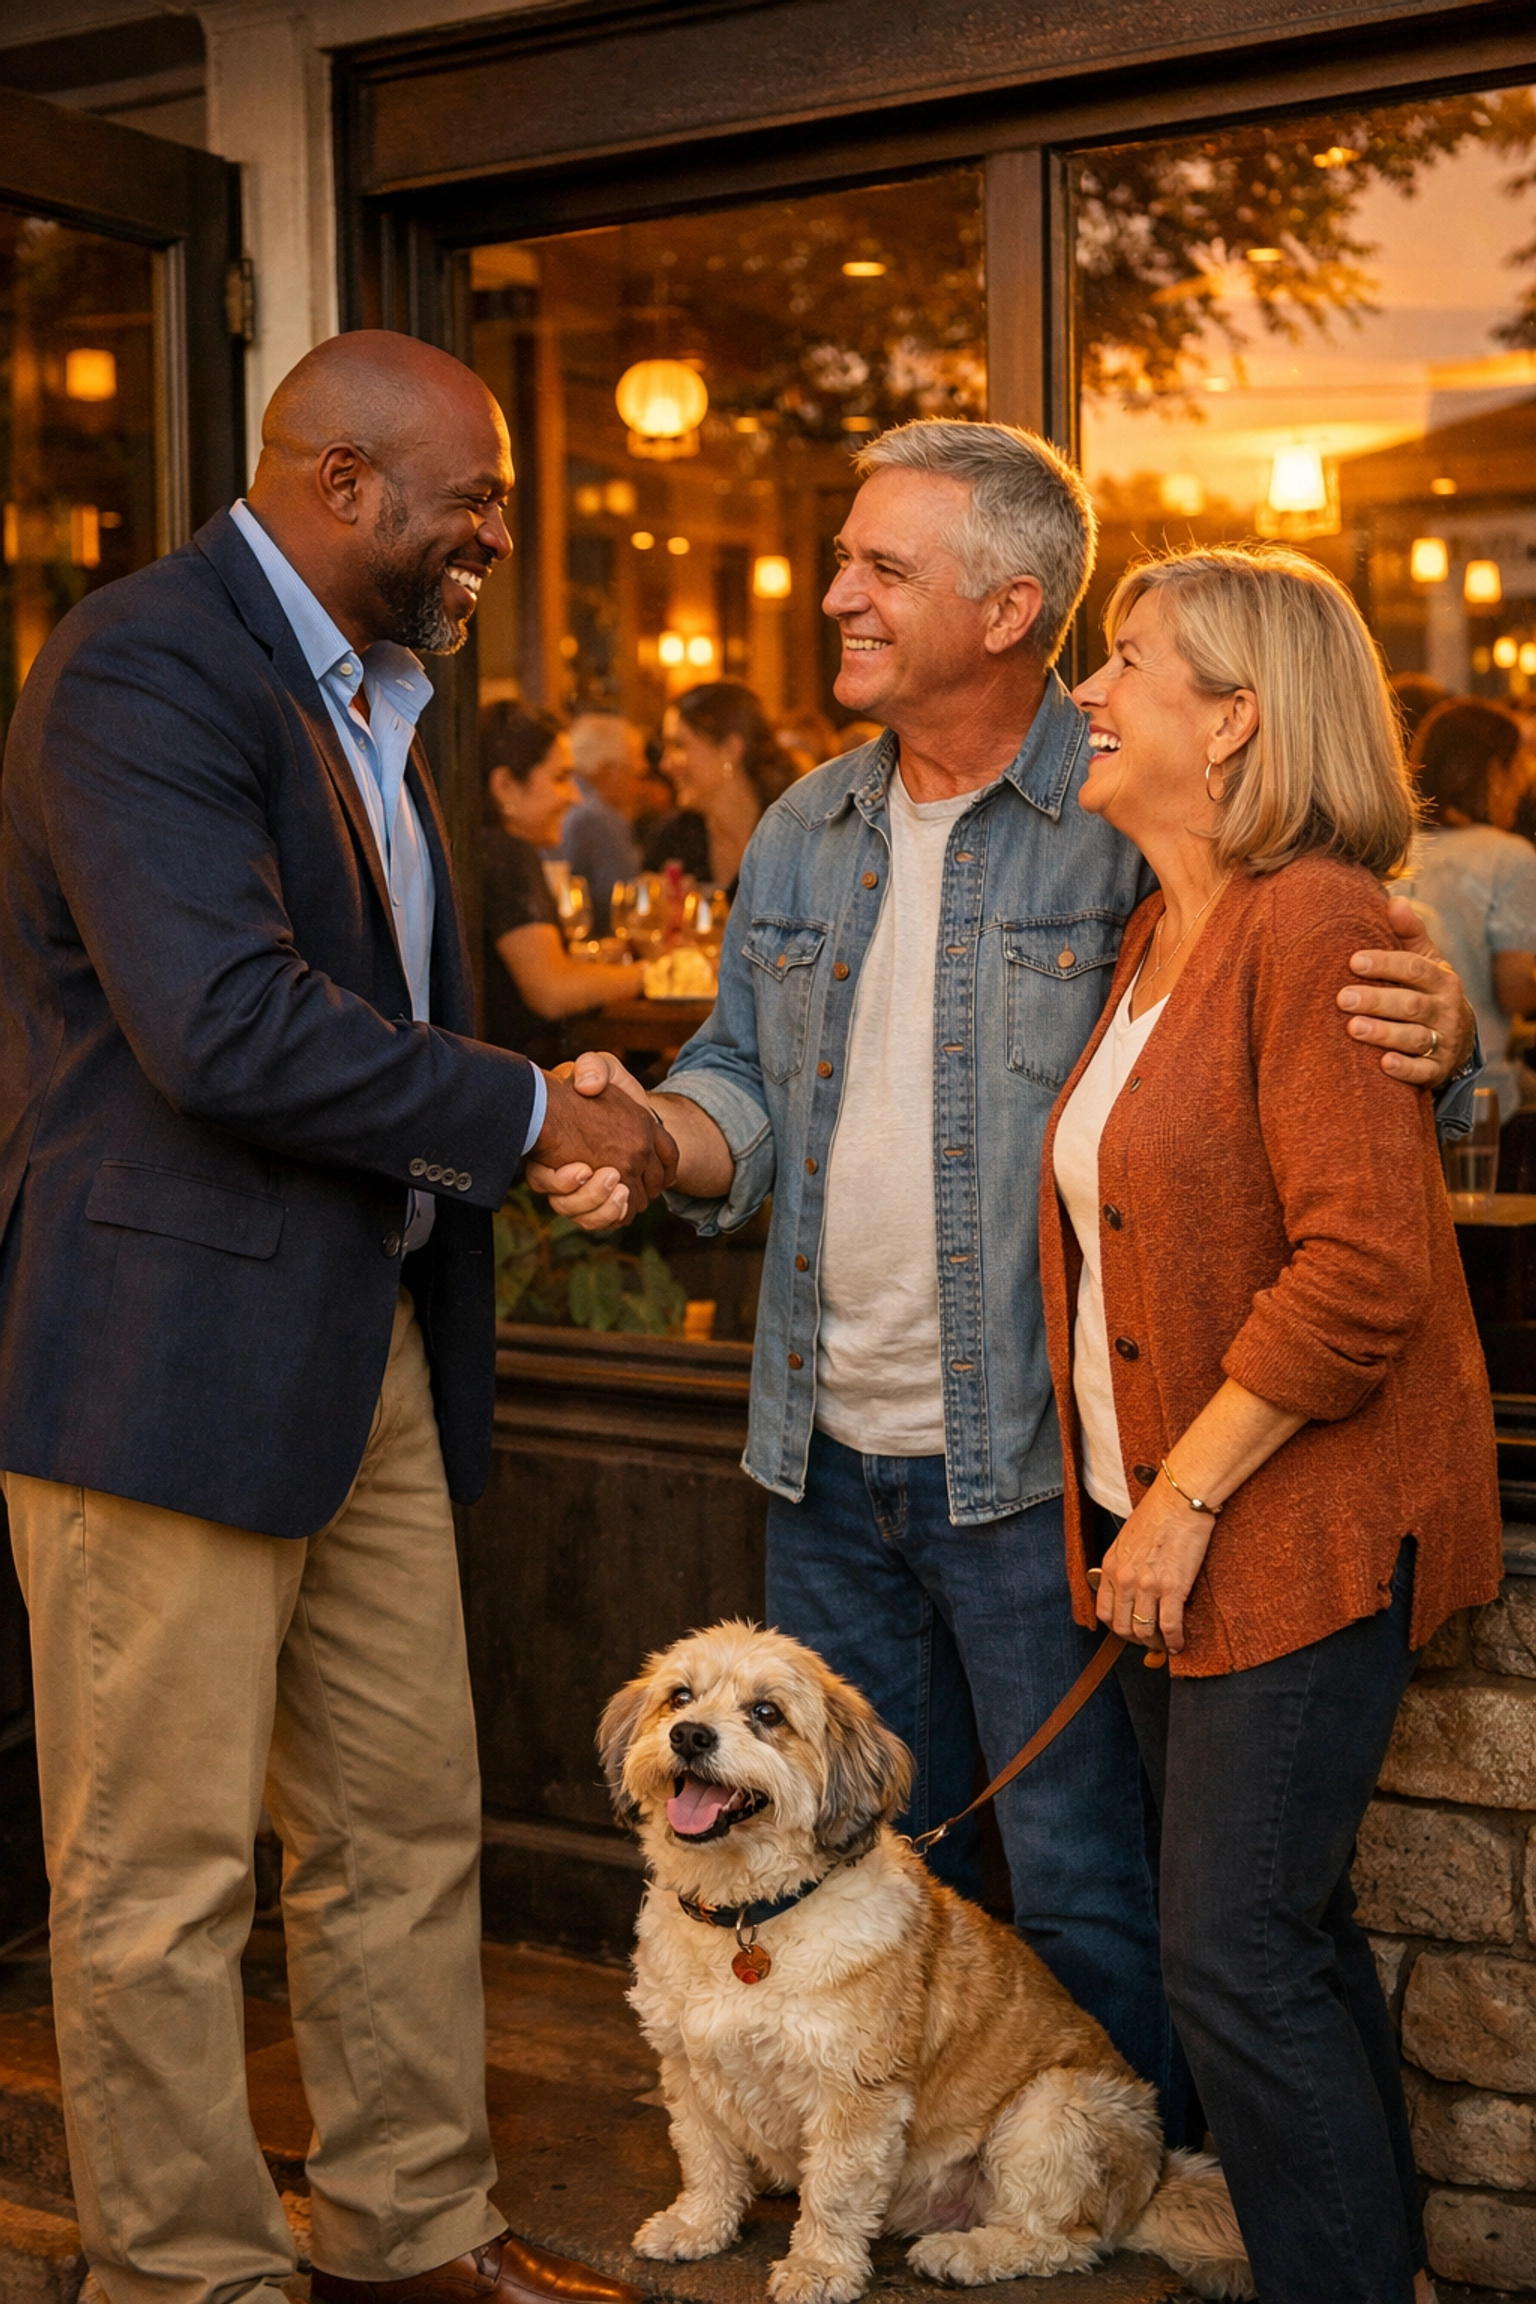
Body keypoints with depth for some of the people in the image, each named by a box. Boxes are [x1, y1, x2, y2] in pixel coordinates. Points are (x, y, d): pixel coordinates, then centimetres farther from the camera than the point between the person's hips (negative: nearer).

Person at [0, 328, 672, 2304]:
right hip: (171, 1352, -9)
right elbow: (226, 1025, -25)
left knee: (406, 1832, 16)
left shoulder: (361, 691, 18)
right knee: (162, 1879, 4)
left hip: (368, 1342, 10)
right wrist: (534, 1112, -16)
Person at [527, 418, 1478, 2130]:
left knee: (1083, 1888, 6)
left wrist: (1432, 1024, -34)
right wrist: (655, 1132, -9)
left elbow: (1349, 995, -10)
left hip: (1033, 1468, -6)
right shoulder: (803, 836, 9)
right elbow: (749, 1083, 13)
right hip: (829, 1459, 7)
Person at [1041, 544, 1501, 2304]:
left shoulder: (1315, 925, -16)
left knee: (1237, 1956, -5)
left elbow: (1361, 1271, -23)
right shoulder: (1155, 935, 12)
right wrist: (1133, 1498, 13)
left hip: (1298, 1527, -9)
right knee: (1284, 1928, 17)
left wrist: (1186, 1495, -17)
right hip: (1164, 1517, 9)